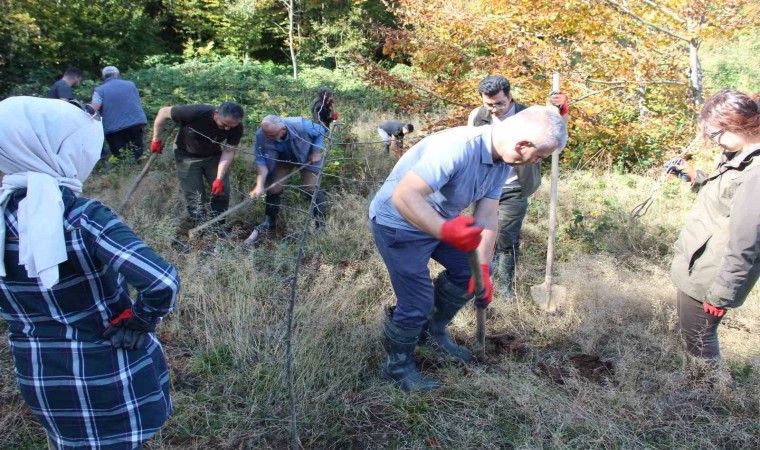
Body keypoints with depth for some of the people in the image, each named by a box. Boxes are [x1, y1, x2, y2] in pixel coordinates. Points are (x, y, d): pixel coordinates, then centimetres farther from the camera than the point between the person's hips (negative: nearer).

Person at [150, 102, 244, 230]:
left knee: (222, 190, -3)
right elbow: (163, 112, -21)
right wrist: (156, 140, -13)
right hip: (187, 155, -3)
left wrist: (219, 178, -26)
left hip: (213, 155, 3)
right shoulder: (195, 113, -36)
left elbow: (229, 152, -17)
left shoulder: (236, 128, -26)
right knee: (194, 196, -7)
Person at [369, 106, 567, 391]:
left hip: (439, 220, 9)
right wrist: (445, 230, -53)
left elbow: (487, 217, -3)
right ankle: (397, 366, 21)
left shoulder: (502, 163, -6)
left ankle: (433, 332, 33)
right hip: (399, 222, -9)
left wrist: (482, 268, -8)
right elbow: (403, 196, -40)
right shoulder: (457, 148, -35)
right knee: (417, 302, -6)